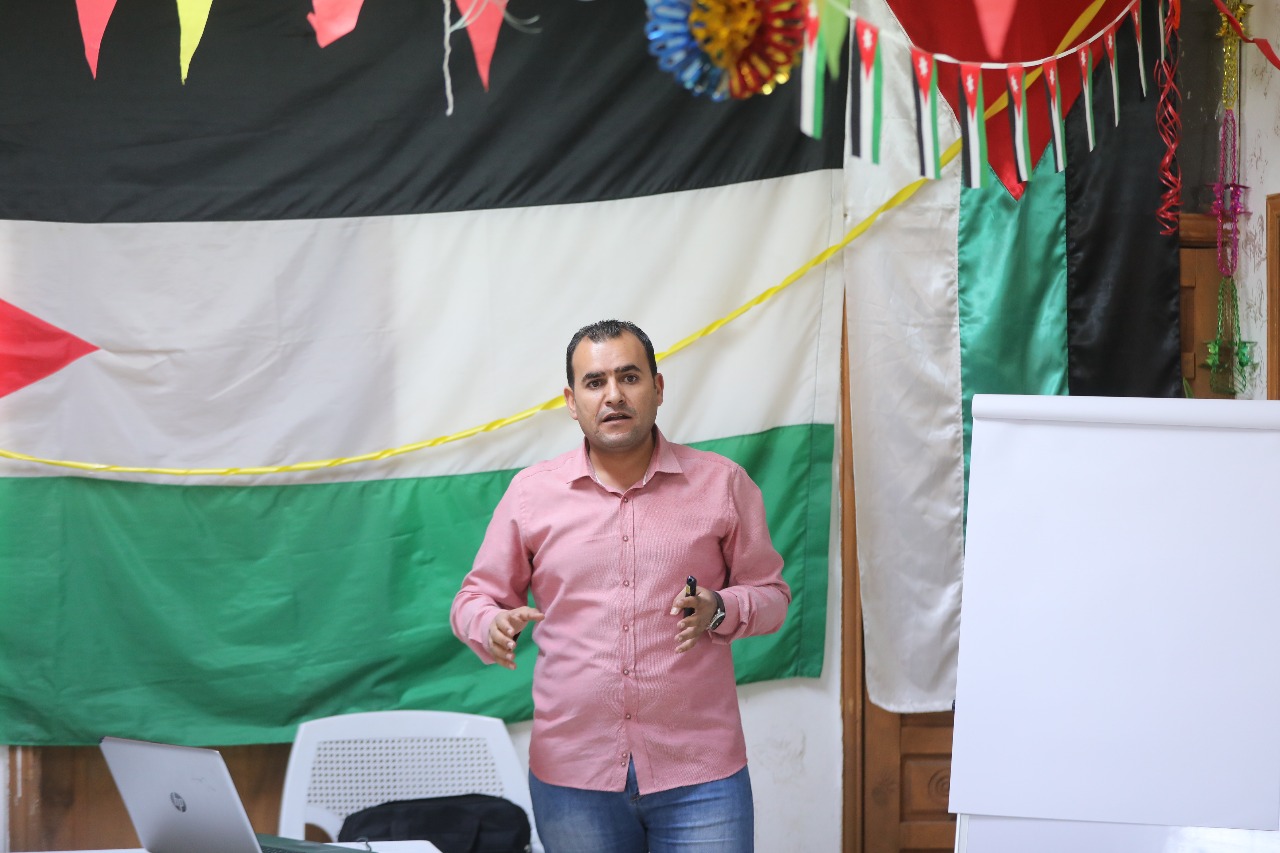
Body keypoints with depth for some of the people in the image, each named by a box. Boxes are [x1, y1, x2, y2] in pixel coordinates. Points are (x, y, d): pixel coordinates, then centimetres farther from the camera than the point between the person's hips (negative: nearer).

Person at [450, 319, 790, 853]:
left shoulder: (722, 483, 4)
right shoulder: (531, 492, 5)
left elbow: (771, 593, 9)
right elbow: (476, 599, 11)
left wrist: (720, 609, -12)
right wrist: (493, 627, -13)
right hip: (572, 775, 1)